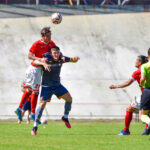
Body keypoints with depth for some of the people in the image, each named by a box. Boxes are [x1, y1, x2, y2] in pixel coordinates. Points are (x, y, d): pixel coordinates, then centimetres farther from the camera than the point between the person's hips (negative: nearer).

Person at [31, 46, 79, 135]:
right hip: (46, 86, -5)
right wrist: (43, 63, -48)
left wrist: (76, 59, -21)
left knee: (69, 99, -5)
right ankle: (35, 127, -4)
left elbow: (73, 60, 3)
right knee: (42, 104, -12)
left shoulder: (61, 59, -7)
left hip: (57, 85, 5)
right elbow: (35, 62, -29)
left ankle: (65, 117, 18)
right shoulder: (47, 59, -19)